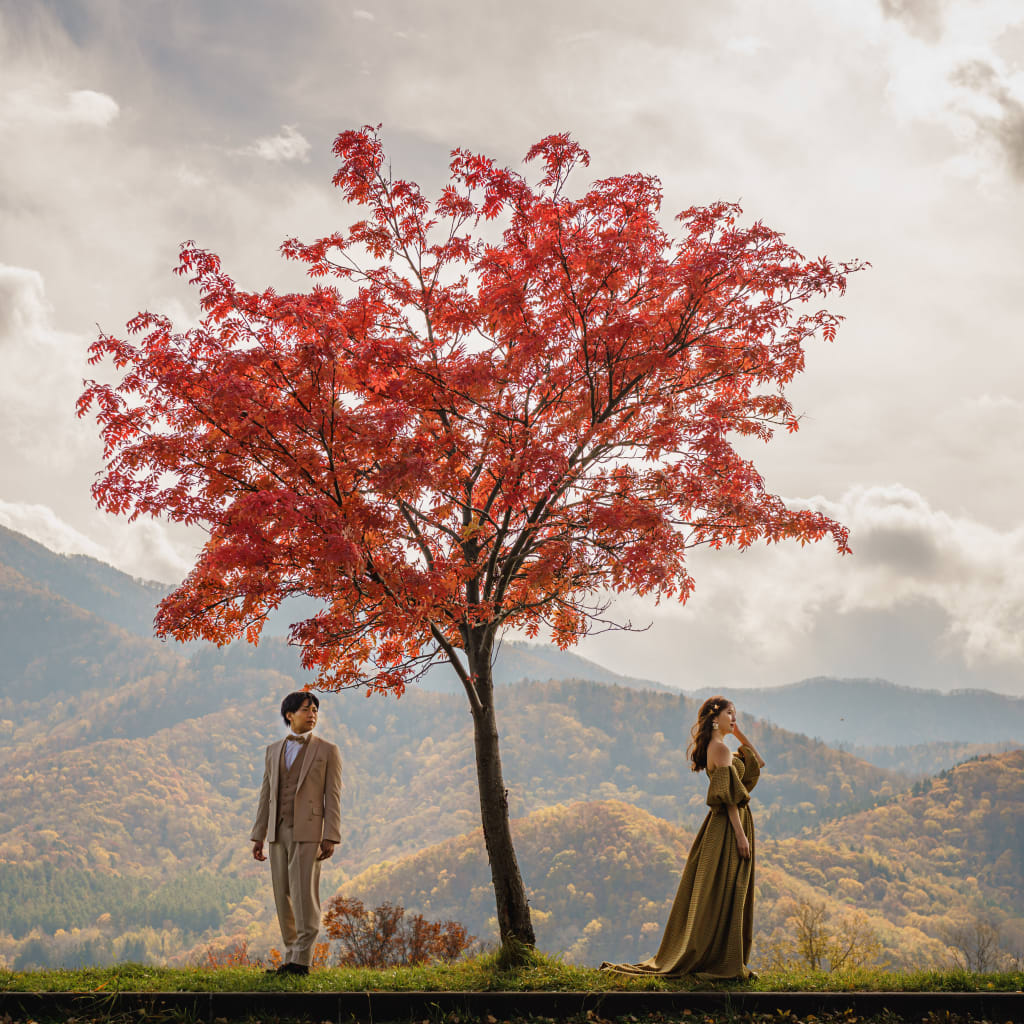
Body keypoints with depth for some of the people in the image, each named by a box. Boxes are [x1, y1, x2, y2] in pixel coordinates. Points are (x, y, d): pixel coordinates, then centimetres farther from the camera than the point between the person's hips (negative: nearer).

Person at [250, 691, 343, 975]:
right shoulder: (273, 751, 14)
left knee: (304, 893, -11)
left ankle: (302, 960, -8)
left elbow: (332, 797, -3)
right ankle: (292, 953, 15)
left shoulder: (327, 751, 2)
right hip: (278, 832, 5)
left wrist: (331, 838, -12)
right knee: (283, 896, 6)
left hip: (308, 832, -4)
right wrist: (258, 836, 9)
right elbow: (266, 795, 14)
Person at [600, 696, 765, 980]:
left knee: (712, 896, 13)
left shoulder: (717, 749, 17)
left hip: (722, 824, 10)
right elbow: (729, 795, -19)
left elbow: (757, 763, 26)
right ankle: (720, 963, -2)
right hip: (728, 828, -10)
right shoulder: (720, 748, -13)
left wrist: (740, 735, 16)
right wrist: (740, 834, -22)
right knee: (725, 895, -6)